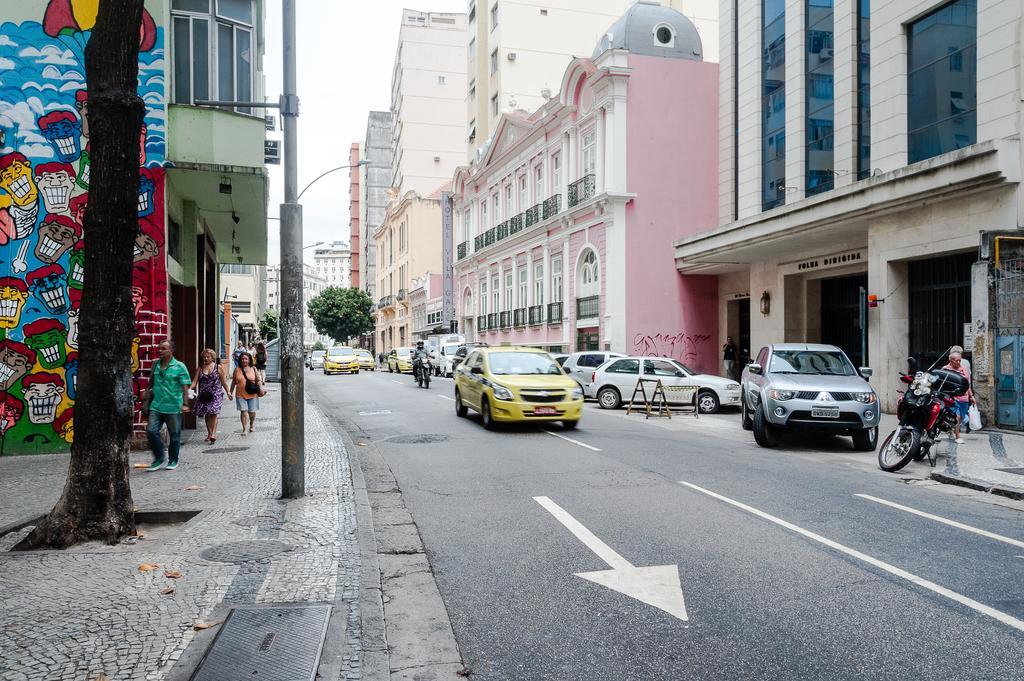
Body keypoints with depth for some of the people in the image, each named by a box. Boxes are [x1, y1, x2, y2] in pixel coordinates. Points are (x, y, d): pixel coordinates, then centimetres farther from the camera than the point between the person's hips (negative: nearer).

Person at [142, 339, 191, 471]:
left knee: (174, 435, 6)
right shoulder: (155, 365, 9)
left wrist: (185, 404, -18)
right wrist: (146, 401, 17)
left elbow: (185, 387, -9)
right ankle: (159, 459, 11)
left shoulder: (179, 367, -6)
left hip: (173, 407, -4)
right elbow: (151, 384, 18)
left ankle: (173, 460, 23)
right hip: (156, 406, 4)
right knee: (151, 431, -5)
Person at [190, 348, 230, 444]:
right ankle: (209, 433, 18)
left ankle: (213, 433, -20)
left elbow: (223, 381, 7)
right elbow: (195, 381, 3)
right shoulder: (200, 368, 9)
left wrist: (228, 392, 6)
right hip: (204, 395, 3)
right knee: (206, 414, 7)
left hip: (216, 394, -3)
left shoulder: (218, 367, 3)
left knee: (213, 413, -14)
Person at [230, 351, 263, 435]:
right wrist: (230, 392, 12)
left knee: (252, 412, 6)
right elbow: (234, 382, 12)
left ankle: (252, 424, 35)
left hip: (252, 395, 0)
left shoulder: (253, 369, 4)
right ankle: (244, 429, -3)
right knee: (243, 411, -9)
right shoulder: (237, 369, 5)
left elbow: (258, 381, 5)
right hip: (240, 394, 0)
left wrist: (261, 389, -9)